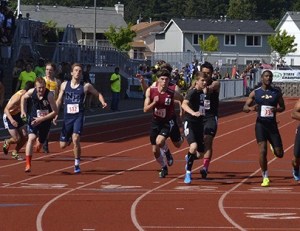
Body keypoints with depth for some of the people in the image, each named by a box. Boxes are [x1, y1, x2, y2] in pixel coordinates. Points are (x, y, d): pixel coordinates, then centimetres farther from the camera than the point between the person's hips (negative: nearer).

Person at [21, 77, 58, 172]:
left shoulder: (49, 95, -25)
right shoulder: (31, 92, -15)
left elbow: (55, 112, -20)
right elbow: (23, 98, 10)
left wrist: (41, 119, -24)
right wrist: (23, 111, 2)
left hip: (45, 121, 0)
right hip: (33, 119, 0)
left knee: (41, 141, 17)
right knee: (31, 138, -22)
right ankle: (28, 164, -24)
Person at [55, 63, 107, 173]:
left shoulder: (86, 86, -1)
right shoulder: (64, 85, 6)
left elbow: (98, 94, 10)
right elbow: (59, 100, 14)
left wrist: (103, 102, -9)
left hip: (78, 116, -3)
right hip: (67, 117, 3)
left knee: (75, 139, -22)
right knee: (63, 145, 4)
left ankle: (77, 164, -7)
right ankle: (69, 139, 42)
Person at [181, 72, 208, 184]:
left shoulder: (202, 92, 10)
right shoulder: (192, 92, -14)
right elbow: (184, 104, -33)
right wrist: (193, 113, -47)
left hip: (199, 124, 8)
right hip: (190, 123, -8)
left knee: (201, 150, 10)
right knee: (194, 146, -28)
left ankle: (189, 158, 45)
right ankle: (188, 173, -14)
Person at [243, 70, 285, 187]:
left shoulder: (277, 92, 4)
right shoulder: (255, 93, 1)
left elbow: (282, 107, 11)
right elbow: (245, 107, 3)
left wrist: (277, 109, -12)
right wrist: (250, 108, -20)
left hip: (272, 125, 2)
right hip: (260, 124, -2)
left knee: (279, 154, 4)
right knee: (263, 151, -14)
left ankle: (273, 147, 41)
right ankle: (265, 177, -3)